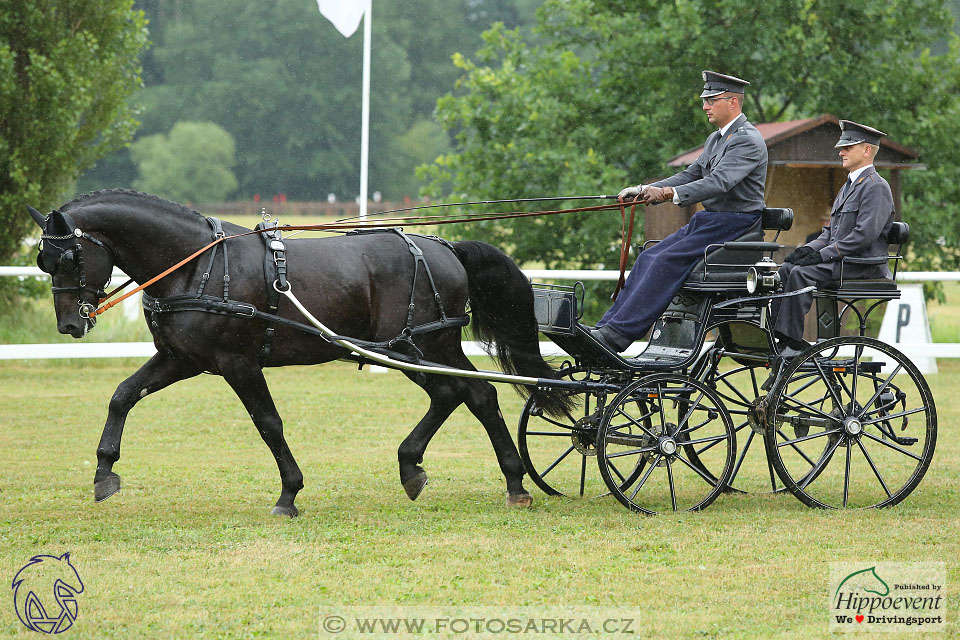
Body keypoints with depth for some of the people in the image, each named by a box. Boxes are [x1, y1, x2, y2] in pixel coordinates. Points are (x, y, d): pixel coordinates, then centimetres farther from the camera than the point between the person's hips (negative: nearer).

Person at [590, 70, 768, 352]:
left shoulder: (748, 140, -14)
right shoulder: (716, 139, 18)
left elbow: (719, 182, -27)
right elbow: (691, 176, 18)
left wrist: (670, 193, -37)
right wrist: (645, 190, 4)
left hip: (733, 223, -10)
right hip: (708, 220, 10)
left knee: (667, 261, -23)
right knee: (648, 258, -5)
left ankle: (617, 334, -28)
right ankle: (606, 327, -10)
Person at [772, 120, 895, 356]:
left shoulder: (875, 186, -11)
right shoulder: (850, 186, 22)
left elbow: (865, 234, -21)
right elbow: (831, 230, 24)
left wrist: (823, 255, -20)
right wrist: (810, 248, 4)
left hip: (862, 265, -10)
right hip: (841, 260, 10)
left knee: (801, 274, -26)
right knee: (785, 270, -5)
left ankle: (791, 343, -26)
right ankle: (775, 335, -11)